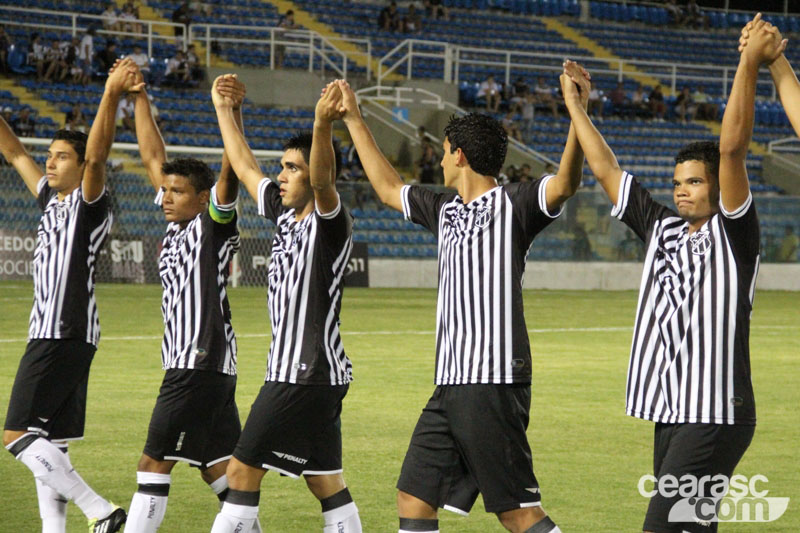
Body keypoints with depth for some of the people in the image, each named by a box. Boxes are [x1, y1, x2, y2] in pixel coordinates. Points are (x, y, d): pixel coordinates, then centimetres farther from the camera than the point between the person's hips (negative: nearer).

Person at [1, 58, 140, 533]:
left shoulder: (90, 202, -6)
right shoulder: (51, 198, 17)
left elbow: (97, 157, -24)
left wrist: (111, 98, -37)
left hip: (68, 336, -9)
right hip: (50, 334, 9)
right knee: (46, 446, 8)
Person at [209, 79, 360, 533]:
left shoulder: (329, 222, -12)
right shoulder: (286, 214, 12)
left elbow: (322, 181, -34)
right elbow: (245, 167, 24)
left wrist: (323, 127, -50)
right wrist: (224, 109, 27)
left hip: (308, 374, -9)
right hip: (293, 371, 9)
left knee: (243, 470, -6)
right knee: (325, 482, 9)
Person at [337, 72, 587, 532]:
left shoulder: (512, 205, -6)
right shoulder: (446, 210, 18)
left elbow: (565, 184, -24)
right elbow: (389, 187, 33)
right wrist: (354, 120, 36)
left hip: (494, 383, -9)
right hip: (451, 385, 9)